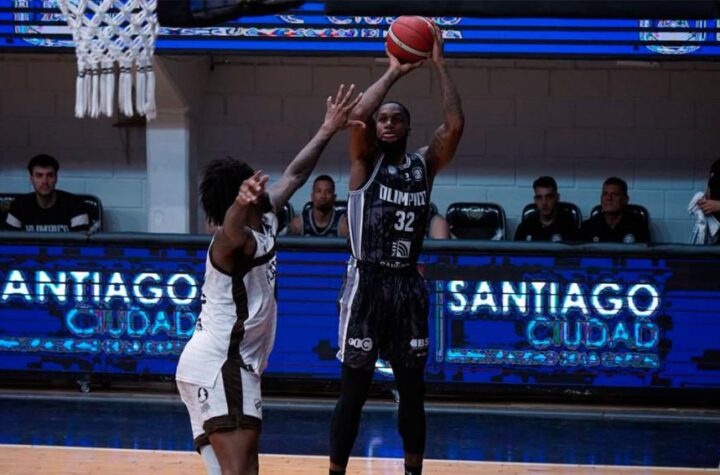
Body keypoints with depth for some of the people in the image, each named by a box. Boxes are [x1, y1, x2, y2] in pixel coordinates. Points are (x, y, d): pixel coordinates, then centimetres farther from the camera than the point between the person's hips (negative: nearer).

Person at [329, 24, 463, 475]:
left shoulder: (425, 164, 8)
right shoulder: (366, 161, -1)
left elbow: (455, 125, -7)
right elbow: (358, 114, -20)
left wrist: (440, 64, -9)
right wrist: (394, 73, -10)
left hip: (408, 286, 4)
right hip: (367, 285, -4)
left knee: (413, 390, 10)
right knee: (354, 391, 0)